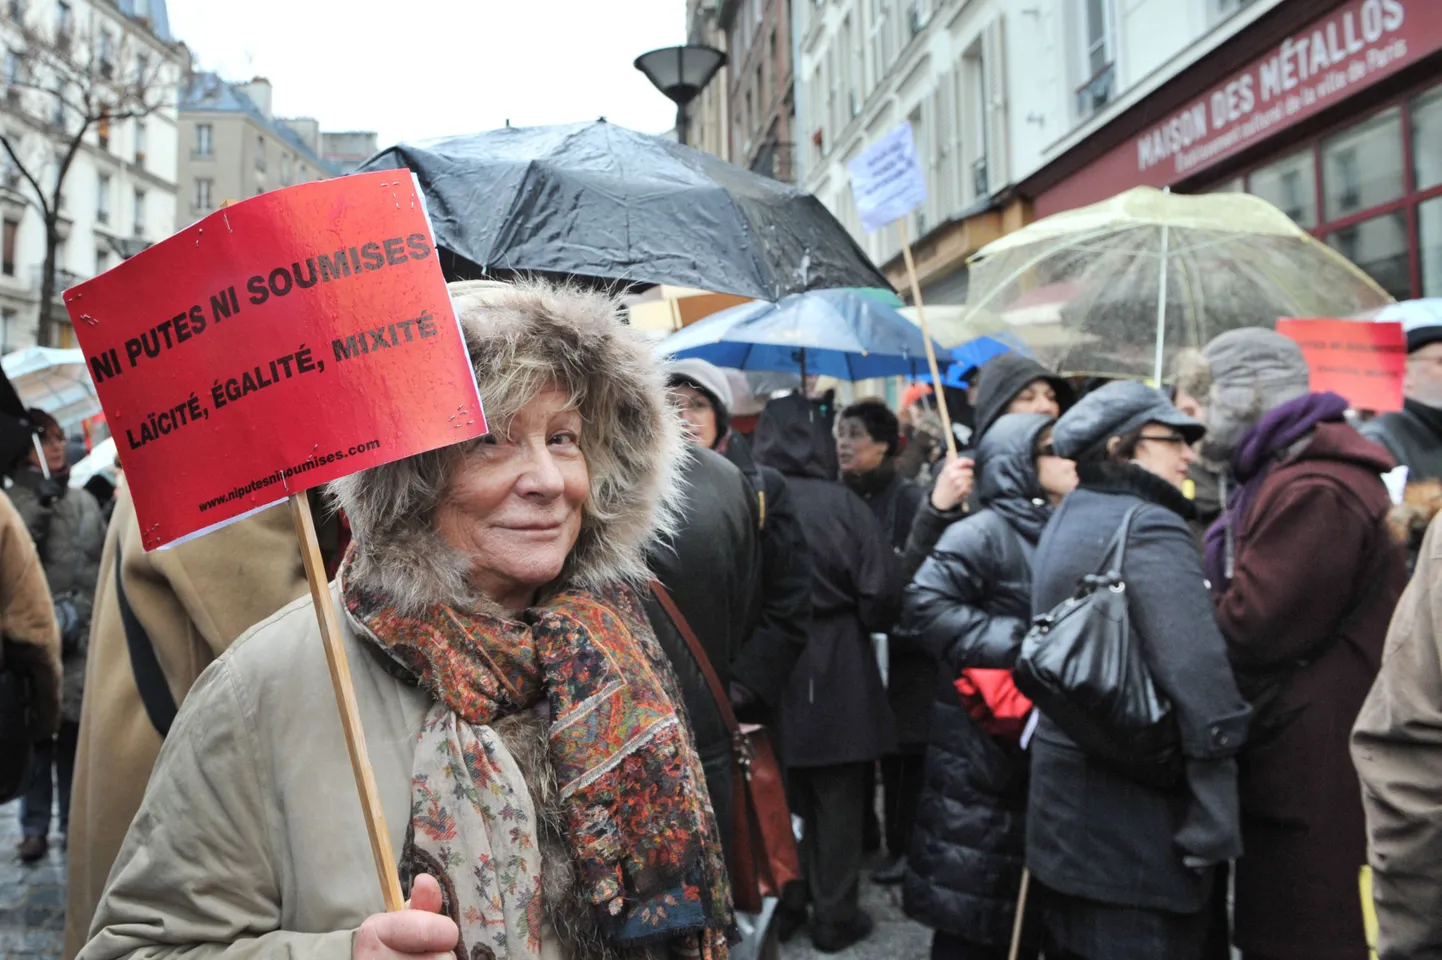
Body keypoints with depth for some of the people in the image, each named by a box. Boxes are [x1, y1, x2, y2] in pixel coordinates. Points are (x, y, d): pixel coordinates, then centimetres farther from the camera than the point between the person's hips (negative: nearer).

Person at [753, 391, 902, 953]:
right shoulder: (841, 504, -14)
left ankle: (779, 905, 29)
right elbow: (882, 593, -13)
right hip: (835, 676, -2)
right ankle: (835, 918, 21)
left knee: (776, 797, 18)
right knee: (836, 800, 12)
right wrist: (860, 625, 8)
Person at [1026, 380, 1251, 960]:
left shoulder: (1067, 519, 11)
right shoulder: (1150, 529, -17)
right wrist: (1215, 824, -19)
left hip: (1064, 793, 9)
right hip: (1136, 814, -9)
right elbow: (1201, 684, -24)